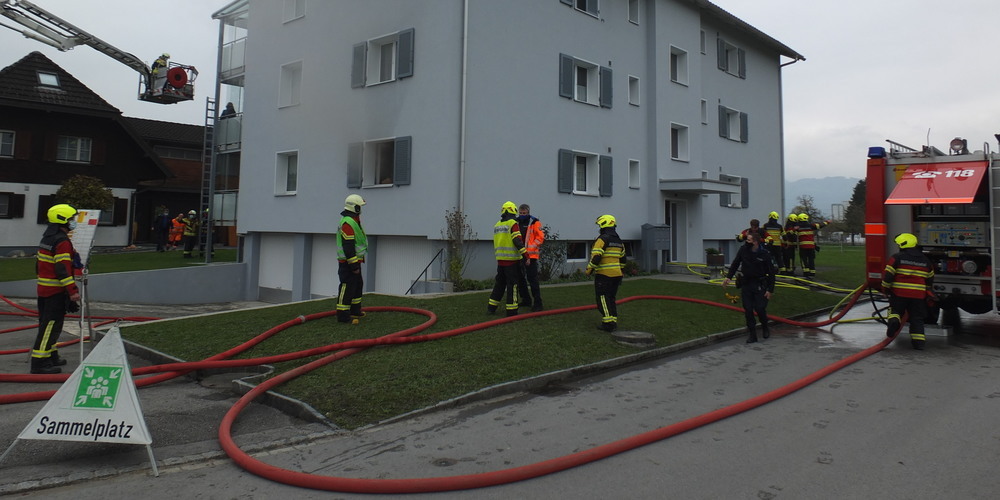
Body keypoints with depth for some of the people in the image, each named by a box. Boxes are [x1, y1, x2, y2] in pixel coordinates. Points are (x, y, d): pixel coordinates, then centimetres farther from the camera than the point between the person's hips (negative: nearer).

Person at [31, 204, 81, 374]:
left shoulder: (47, 238, 15)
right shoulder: (62, 242, -17)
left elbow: (39, 264, 23)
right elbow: (63, 269, -23)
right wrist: (72, 291, -24)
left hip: (43, 288, 10)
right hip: (56, 291, -10)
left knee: (47, 323, 17)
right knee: (50, 325, -7)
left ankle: (51, 356, 27)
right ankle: (39, 362, -5)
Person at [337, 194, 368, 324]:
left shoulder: (352, 221, 16)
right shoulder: (348, 223, -20)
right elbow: (348, 246, -25)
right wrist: (354, 265, -24)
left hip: (354, 261, 11)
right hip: (348, 263, -11)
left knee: (358, 285, 20)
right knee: (347, 287, -7)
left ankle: (355, 311, 32)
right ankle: (343, 315, -2)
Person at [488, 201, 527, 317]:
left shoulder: (497, 225, 12)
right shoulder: (513, 224, -10)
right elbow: (518, 241, -17)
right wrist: (526, 256, -15)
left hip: (500, 259, 7)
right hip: (512, 259, -7)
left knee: (499, 283, 16)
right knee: (512, 285, -1)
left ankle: (491, 307, 19)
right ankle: (511, 311, 1)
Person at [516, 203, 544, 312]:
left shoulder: (534, 222, -4)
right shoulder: (517, 222, 12)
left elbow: (540, 237, -7)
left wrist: (530, 248, -15)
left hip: (531, 255, -6)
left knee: (532, 279, -8)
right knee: (520, 278, 12)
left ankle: (537, 303, -2)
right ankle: (527, 300, 25)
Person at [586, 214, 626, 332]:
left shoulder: (602, 239, -13)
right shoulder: (619, 241, 14)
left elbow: (596, 257, -19)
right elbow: (622, 259, 20)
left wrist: (589, 269, -7)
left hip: (604, 274, -8)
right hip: (616, 274, 8)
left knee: (603, 298, -4)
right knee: (611, 298, 15)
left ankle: (608, 324, -9)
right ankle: (613, 321, 16)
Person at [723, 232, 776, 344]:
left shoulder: (765, 254, -11)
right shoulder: (743, 250, -1)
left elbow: (771, 272, -7)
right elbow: (735, 264, 10)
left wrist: (770, 290, -9)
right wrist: (728, 277, 0)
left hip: (760, 285, -3)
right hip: (746, 283, 3)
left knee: (760, 308, -7)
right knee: (748, 310, 1)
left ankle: (765, 328, 22)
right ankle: (752, 335, 11)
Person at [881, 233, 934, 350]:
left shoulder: (897, 258, -7)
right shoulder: (925, 260, 10)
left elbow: (887, 275, -10)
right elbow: (930, 279, 19)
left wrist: (886, 289, 4)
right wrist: (928, 292, 33)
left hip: (899, 293, -3)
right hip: (918, 295, 3)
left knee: (895, 309, 15)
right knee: (917, 318, 10)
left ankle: (894, 319, -17)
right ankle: (918, 341, 6)